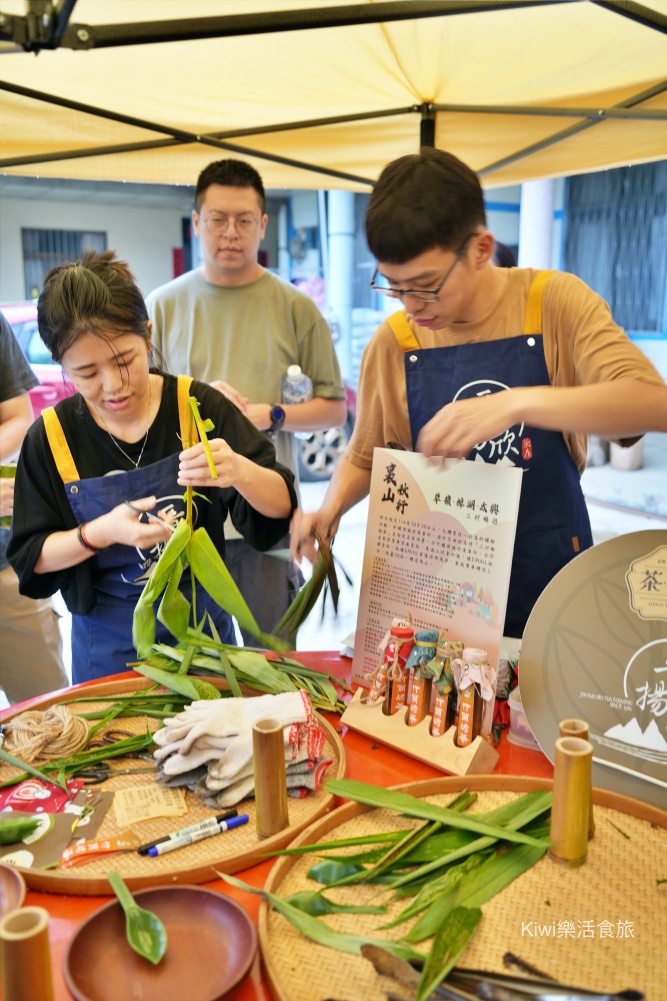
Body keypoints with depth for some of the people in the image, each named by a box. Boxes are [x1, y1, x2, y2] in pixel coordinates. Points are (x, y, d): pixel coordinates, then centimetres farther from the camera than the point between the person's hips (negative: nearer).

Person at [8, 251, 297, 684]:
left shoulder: (199, 406, -13)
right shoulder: (51, 437, -11)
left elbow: (281, 507, -15)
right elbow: (30, 560, -7)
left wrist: (239, 472, -36)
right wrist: (102, 533, -25)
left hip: (203, 625, 1)